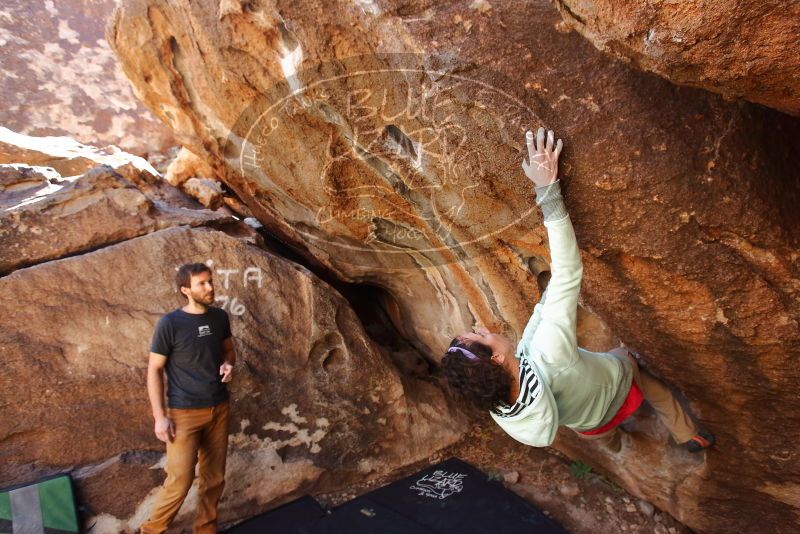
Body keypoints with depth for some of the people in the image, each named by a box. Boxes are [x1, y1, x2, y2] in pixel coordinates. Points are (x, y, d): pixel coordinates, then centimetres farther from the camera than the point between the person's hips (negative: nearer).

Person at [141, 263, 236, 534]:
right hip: (185, 412, -4)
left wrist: (228, 364, -8)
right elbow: (154, 370, -8)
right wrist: (160, 416, -11)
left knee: (215, 478, 12)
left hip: (219, 408, 5)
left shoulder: (220, 317, 0)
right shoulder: (169, 324, -14)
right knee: (180, 480, 0)